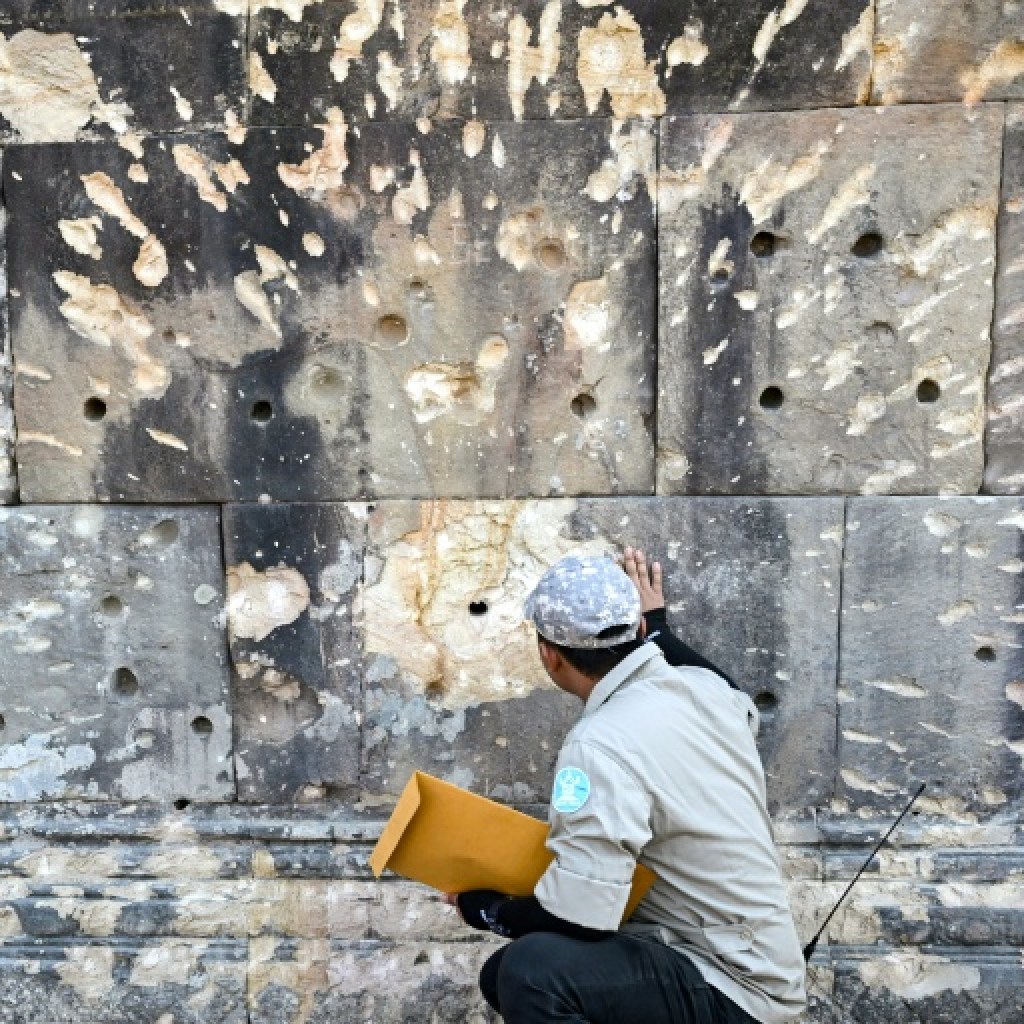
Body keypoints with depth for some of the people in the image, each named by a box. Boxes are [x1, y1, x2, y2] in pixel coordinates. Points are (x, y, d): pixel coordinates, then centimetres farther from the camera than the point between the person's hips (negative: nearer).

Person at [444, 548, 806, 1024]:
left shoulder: (601, 744, -27)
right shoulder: (705, 687, -2)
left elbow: (578, 917, -27)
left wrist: (480, 906, -7)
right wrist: (657, 627, 31)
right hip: (746, 960, 9)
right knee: (505, 976, 9)